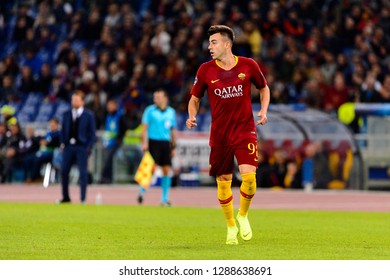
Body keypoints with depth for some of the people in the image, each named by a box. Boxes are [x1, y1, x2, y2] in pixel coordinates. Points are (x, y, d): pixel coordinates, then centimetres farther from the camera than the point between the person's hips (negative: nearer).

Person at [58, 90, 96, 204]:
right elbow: (63, 130, 15)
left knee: (83, 172, -4)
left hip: (82, 147, -3)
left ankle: (83, 198, 2)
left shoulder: (89, 115, 2)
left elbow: (92, 132, 1)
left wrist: (89, 146, -8)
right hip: (68, 146, 3)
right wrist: (62, 143, 2)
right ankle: (65, 197, 12)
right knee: (64, 171, 1)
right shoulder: (66, 114, 12)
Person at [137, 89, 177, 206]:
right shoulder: (150, 110, 1)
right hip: (153, 142, -4)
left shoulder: (171, 112, 11)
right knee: (152, 168, -13)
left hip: (166, 143, 4)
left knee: (167, 170, 1)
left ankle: (165, 199, 7)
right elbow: (144, 127, -2)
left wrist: (173, 147, 16)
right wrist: (144, 142, -12)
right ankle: (142, 191, 2)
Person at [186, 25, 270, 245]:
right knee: (223, 182, 4)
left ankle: (243, 215, 11)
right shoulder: (205, 70, -1)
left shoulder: (248, 65, -3)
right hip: (219, 134, 1)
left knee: (249, 176, -17)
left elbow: (264, 88, 14)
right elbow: (195, 98, 11)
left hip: (245, 130, -1)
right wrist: (192, 116, -9)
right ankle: (231, 226, 25)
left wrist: (263, 111, -1)